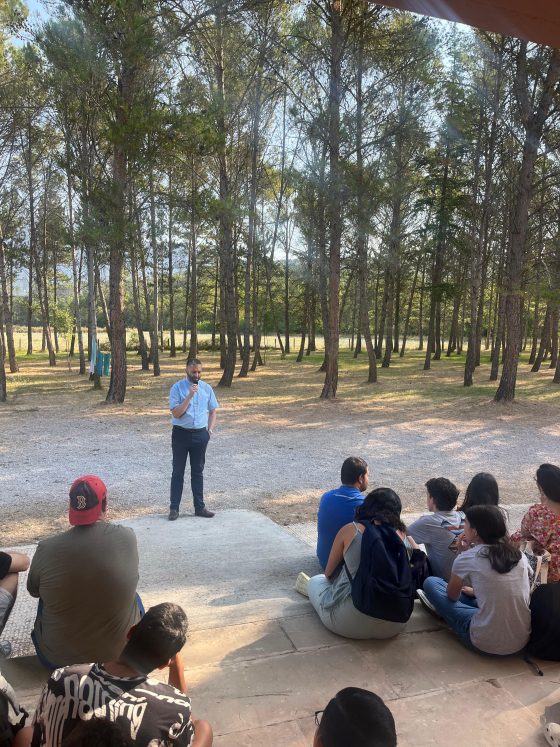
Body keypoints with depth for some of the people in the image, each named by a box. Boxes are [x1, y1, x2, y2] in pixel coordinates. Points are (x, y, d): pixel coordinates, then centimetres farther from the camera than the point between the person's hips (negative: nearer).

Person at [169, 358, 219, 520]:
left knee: (198, 471, 11)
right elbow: (176, 413, -15)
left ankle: (199, 507, 18)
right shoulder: (177, 388, -7)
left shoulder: (207, 388, 3)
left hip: (200, 434, 3)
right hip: (181, 434, -3)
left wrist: (210, 430, 1)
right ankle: (174, 508, 12)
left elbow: (212, 411, 13)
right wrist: (190, 396, -22)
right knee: (178, 472, 4)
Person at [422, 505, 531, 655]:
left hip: (486, 644, -5)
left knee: (431, 583, 10)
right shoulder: (519, 555, 0)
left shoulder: (467, 558, -12)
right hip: (523, 641, 6)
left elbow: (452, 596, 7)